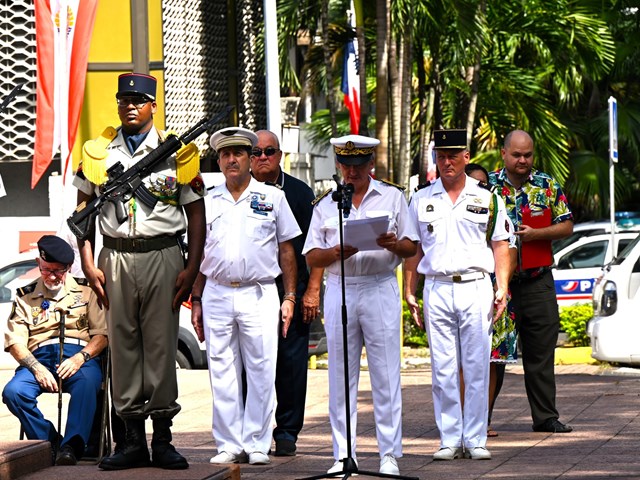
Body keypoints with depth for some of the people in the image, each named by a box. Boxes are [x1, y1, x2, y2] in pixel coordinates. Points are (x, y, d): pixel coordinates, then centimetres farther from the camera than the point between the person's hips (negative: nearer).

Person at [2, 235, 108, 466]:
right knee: (13, 392, -30)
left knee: (86, 384, -39)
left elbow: (102, 334, 9)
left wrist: (80, 358, -11)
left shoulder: (86, 291, 18)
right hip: (39, 358, 2)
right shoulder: (26, 296, 20)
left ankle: (71, 446, -44)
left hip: (81, 355, -1)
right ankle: (50, 443, -22)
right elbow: (15, 341, 9)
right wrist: (36, 368, -11)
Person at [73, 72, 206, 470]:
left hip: (163, 256, -2)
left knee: (162, 346, -2)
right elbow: (83, 210, 12)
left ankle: (163, 440, 3)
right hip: (115, 257, 2)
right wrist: (89, 265, 2)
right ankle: (133, 440, 8)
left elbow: (196, 214, 5)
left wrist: (192, 269, -4)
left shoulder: (176, 151, 4)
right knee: (123, 344, 3)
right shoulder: (97, 151, 9)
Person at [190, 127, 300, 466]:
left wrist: (290, 297, 2)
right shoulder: (208, 202, 11)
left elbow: (286, 250, 8)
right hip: (217, 295, 2)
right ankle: (229, 445, 6)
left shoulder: (272, 198, 7)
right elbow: (198, 255, 14)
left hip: (259, 295, -2)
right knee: (222, 374, 2)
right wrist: (196, 303, 8)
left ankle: (257, 444, 2)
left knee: (261, 372, -3)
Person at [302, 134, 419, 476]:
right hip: (339, 291, 2)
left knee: (385, 376, -4)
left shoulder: (391, 197, 10)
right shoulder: (325, 204, 13)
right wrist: (340, 251, -12)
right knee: (340, 377, 2)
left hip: (380, 289, -2)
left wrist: (393, 244, -14)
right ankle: (343, 455, 6)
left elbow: (411, 249, 8)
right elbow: (311, 258, 7)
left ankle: (389, 454, -1)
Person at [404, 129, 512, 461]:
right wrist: (409, 292, 6)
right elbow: (412, 249, 13)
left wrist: (502, 289, -1)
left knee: (477, 368, -3)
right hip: (436, 289, 1)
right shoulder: (421, 200, 11)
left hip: (475, 287, -1)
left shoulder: (487, 199, 8)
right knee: (443, 370, 1)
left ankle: (475, 440, 2)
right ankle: (449, 440, 6)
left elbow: (500, 245, 9)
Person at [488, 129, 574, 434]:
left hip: (538, 281, 2)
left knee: (541, 351, 4)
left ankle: (546, 416, 11)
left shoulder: (548, 186, 7)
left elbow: (566, 226, 5)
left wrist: (535, 234, -10)